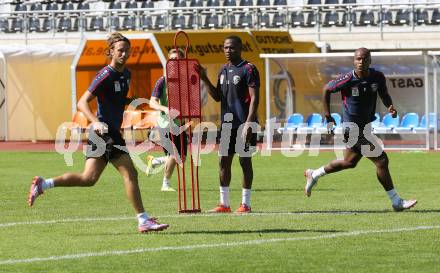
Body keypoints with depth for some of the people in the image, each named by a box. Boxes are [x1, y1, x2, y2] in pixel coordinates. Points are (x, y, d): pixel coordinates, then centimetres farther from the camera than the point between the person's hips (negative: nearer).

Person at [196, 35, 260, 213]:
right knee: (224, 160, 6)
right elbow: (217, 97, 18)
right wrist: (205, 79, 6)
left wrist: (249, 122, -21)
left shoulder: (248, 69, -9)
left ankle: (246, 204, 5)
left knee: (245, 160, -1)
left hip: (243, 124, -7)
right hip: (227, 123, 7)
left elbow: (254, 98, -13)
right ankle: (224, 203, 12)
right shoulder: (224, 70, 14)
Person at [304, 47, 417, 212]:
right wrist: (327, 116, -2)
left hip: (366, 127, 8)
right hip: (353, 128, -8)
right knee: (381, 160, -10)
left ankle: (314, 175, 44)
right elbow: (327, 89, -3)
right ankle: (396, 202, -2)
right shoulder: (347, 80, -19)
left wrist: (390, 106, -11)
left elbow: (384, 94, 11)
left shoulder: (377, 77, -6)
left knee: (350, 162, 25)